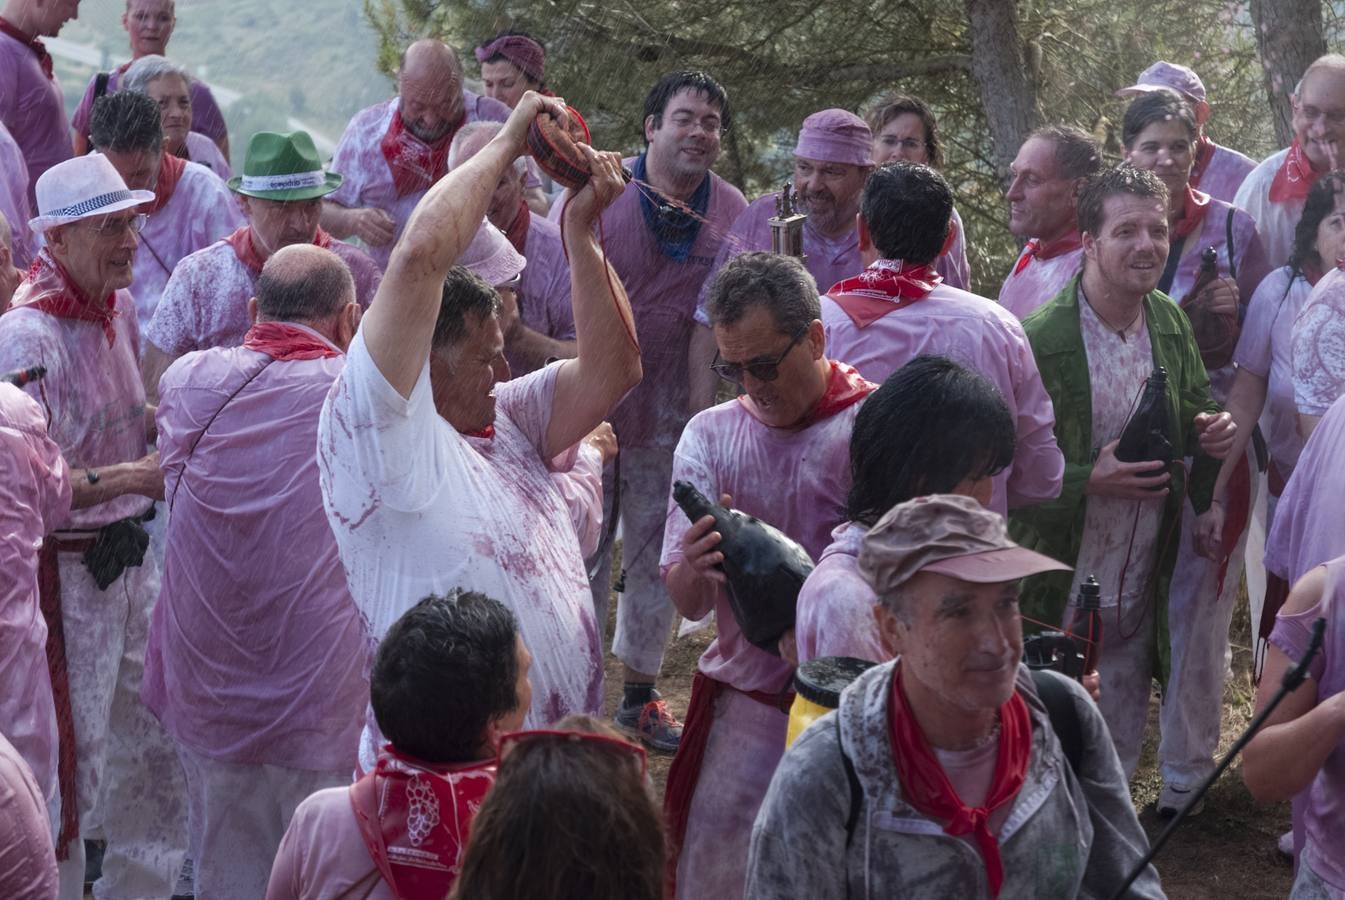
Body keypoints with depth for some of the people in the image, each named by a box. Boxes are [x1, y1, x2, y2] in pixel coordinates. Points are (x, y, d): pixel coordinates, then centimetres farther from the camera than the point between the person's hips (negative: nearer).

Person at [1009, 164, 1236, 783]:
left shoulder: (1170, 322, 1)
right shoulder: (1038, 340, -20)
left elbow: (1194, 403, 17)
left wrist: (1211, 430, -6)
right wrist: (1089, 479, -29)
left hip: (1142, 591, 6)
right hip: (1057, 598, -6)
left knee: (1120, 756, 19)